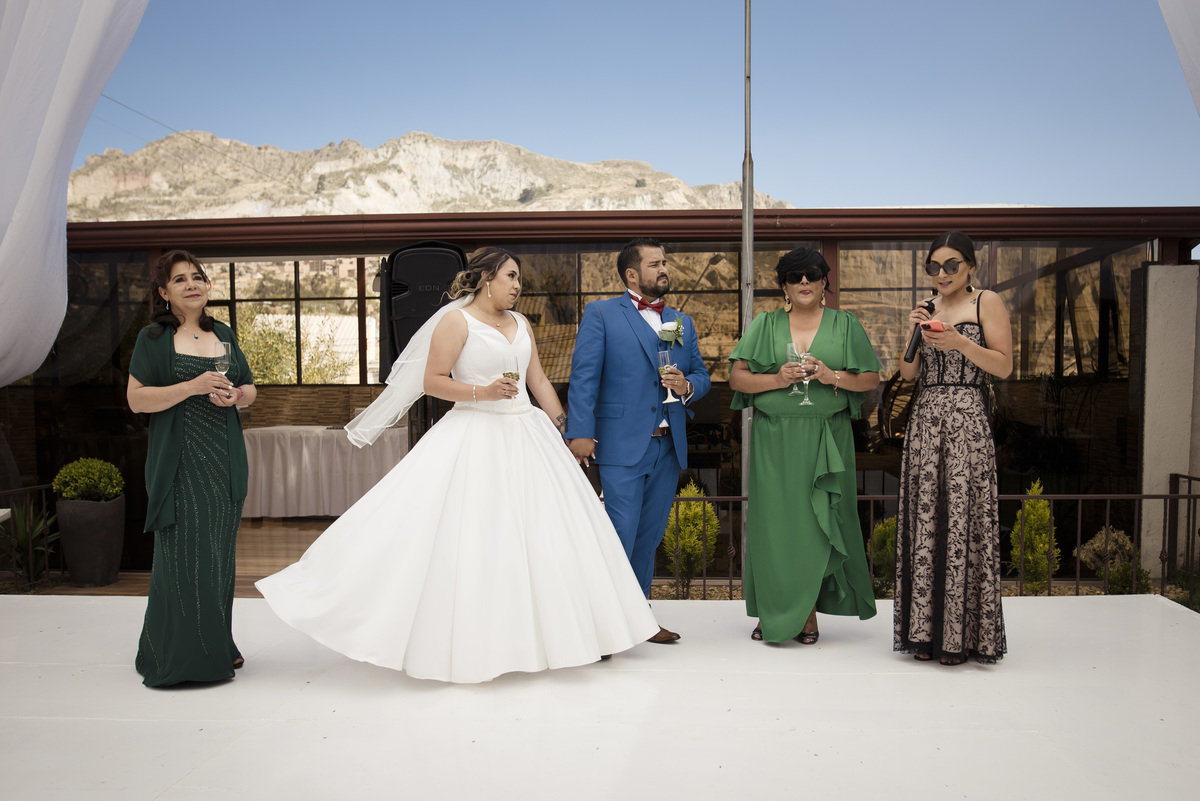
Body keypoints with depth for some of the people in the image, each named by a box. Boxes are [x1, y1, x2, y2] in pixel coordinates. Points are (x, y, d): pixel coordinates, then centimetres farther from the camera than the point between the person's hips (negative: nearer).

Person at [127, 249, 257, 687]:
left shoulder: (224, 335, 14)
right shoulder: (153, 338, 0)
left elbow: (250, 388, 18)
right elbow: (136, 399, -8)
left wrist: (235, 396, -5)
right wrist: (193, 387, -18)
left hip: (225, 460, 5)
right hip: (178, 462, -4)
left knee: (219, 551, 9)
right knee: (183, 553, -4)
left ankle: (216, 646, 22)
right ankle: (178, 654, 9)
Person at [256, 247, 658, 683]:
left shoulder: (521, 324, 14)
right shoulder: (456, 321, -5)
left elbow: (539, 380, 15)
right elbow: (432, 381, -9)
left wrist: (563, 430, 11)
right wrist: (481, 392, -20)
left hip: (525, 436, 7)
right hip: (475, 439, -6)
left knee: (546, 532, 7)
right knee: (466, 538, -5)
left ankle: (559, 632, 21)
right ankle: (464, 644, 8)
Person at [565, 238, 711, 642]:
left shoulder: (683, 322, 19)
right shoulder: (601, 314, 3)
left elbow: (701, 374, 20)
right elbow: (584, 376, -6)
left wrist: (687, 386, -4)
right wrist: (580, 431, -15)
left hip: (669, 447, 6)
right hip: (622, 445, -5)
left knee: (650, 536, 13)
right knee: (620, 534, -7)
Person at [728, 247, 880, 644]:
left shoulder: (845, 325, 9)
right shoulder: (765, 325, 9)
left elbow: (871, 379, 7)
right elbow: (736, 377, 3)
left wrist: (833, 376, -11)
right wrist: (776, 379, -13)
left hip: (826, 440, 0)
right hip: (774, 438, 0)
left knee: (818, 522, 1)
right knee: (775, 521, 1)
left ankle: (809, 614, 14)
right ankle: (773, 614, 13)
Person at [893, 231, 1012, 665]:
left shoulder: (987, 302, 4)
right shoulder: (928, 309, 18)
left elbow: (1004, 365, -2)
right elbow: (907, 373, 15)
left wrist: (959, 342, -14)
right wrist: (914, 334, 0)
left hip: (966, 420, -5)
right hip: (924, 418, 5)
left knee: (961, 518, -6)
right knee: (924, 519, 3)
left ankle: (960, 634, 4)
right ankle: (926, 629, 11)